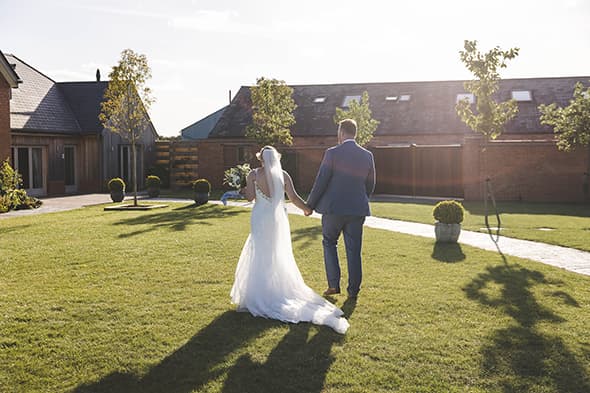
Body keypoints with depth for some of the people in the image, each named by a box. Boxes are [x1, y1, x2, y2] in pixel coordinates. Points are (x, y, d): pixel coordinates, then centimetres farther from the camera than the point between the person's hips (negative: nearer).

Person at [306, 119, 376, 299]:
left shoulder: (332, 153, -9)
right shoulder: (367, 155, 4)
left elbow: (321, 182, -9)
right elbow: (370, 185, 11)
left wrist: (310, 205, 2)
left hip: (333, 208, -3)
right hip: (357, 209, 3)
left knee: (329, 243, 16)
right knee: (354, 250, 9)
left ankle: (333, 284, 10)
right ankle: (353, 289, 14)